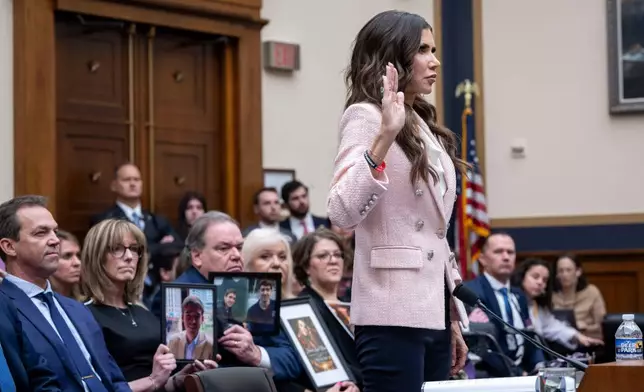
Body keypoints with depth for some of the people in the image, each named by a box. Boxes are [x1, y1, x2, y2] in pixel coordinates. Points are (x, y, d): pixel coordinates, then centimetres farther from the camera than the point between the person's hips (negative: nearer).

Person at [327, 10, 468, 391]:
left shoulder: (423, 126, 17)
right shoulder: (365, 116, -7)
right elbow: (342, 214, -22)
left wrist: (453, 319, 18)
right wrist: (384, 137, -30)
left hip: (432, 310, 8)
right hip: (394, 315, -8)